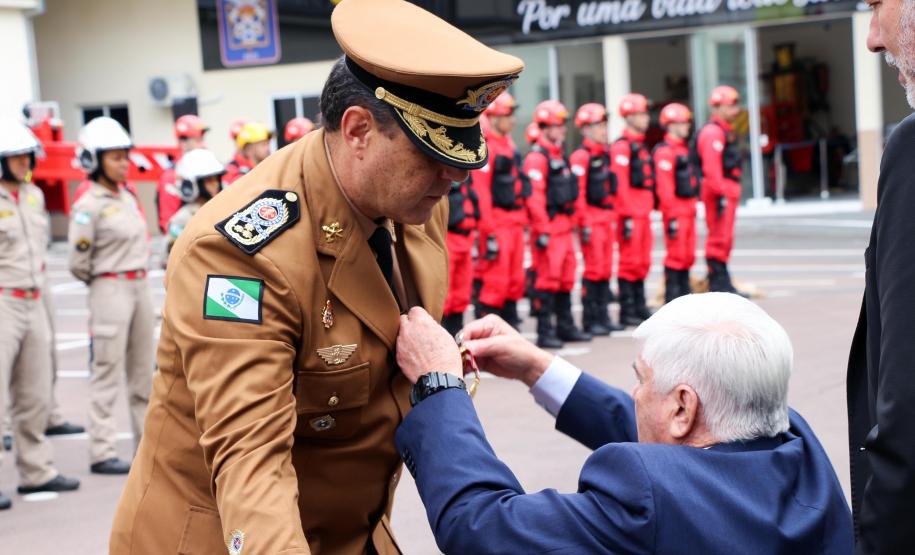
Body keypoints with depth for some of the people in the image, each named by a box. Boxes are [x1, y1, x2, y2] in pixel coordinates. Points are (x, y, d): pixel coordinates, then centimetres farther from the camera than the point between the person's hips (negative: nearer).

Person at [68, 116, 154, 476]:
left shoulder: (127, 197, 10)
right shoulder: (89, 206, -13)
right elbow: (79, 263, -12)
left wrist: (138, 275, 11)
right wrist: (106, 282, 3)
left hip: (140, 287, 8)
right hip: (110, 291, -8)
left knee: (143, 372, 13)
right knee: (107, 373, -4)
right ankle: (102, 452, 2)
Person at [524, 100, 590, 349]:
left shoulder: (559, 155, 18)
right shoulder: (536, 157, -12)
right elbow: (534, 196, -19)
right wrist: (542, 231, -21)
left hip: (564, 226, 9)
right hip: (549, 227, -9)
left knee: (567, 276, 13)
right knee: (548, 277, -8)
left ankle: (565, 327, 22)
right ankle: (544, 332, -4)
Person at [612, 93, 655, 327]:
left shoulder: (641, 145, 18)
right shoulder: (621, 146, -11)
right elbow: (620, 184, -17)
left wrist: (649, 210, 19)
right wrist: (627, 216, -19)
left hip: (643, 212, 9)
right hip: (631, 214, -9)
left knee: (643, 261, 13)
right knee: (630, 261, -5)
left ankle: (639, 306, 20)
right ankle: (626, 311, 1)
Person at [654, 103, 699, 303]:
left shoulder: (683, 148, 18)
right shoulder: (664, 152, -13)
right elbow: (664, 187, -18)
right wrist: (671, 216, -20)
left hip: (688, 209, 9)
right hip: (676, 210, -9)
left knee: (689, 255, 12)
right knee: (676, 254, -7)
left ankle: (684, 291, 21)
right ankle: (671, 298, -1)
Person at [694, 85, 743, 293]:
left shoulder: (726, 131, 21)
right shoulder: (712, 132, -13)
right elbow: (711, 168, -21)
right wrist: (721, 194, -23)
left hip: (728, 191, 11)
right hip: (720, 192, -11)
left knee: (725, 239, 13)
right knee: (718, 238, -9)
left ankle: (724, 284, 18)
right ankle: (717, 285, -6)